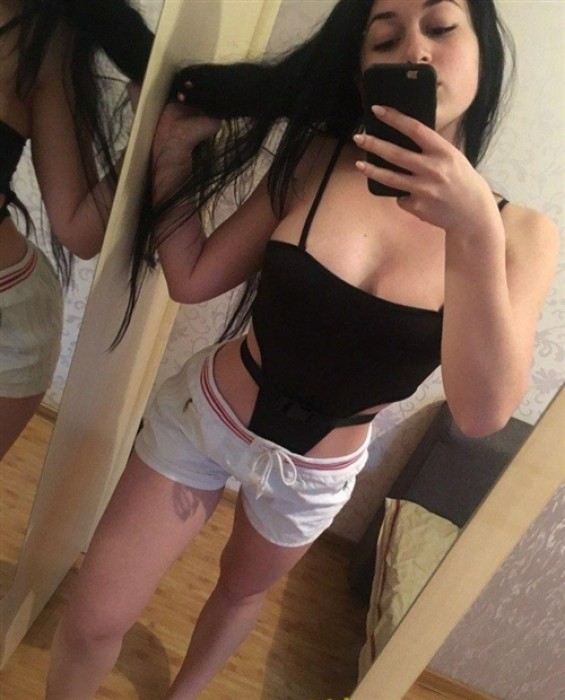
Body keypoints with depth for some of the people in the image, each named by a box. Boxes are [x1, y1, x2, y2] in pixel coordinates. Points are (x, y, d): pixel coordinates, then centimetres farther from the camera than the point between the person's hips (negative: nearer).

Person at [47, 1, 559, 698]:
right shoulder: (317, 160, -15)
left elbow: (483, 413, -29)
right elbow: (191, 279, -10)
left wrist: (475, 232, -40)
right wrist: (175, 146, -18)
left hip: (313, 474, 1)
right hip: (201, 413, 0)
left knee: (241, 589, 30)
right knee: (93, 619, 8)